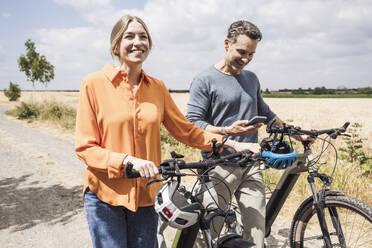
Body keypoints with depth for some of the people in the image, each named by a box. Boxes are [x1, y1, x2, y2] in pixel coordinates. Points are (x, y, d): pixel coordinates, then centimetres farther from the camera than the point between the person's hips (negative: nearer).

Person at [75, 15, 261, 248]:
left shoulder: (157, 87, 4)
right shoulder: (94, 84, -7)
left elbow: (186, 130, 10)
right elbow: (85, 148, -9)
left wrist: (234, 145, 2)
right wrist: (129, 160, -24)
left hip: (146, 195, 3)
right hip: (105, 195, -3)